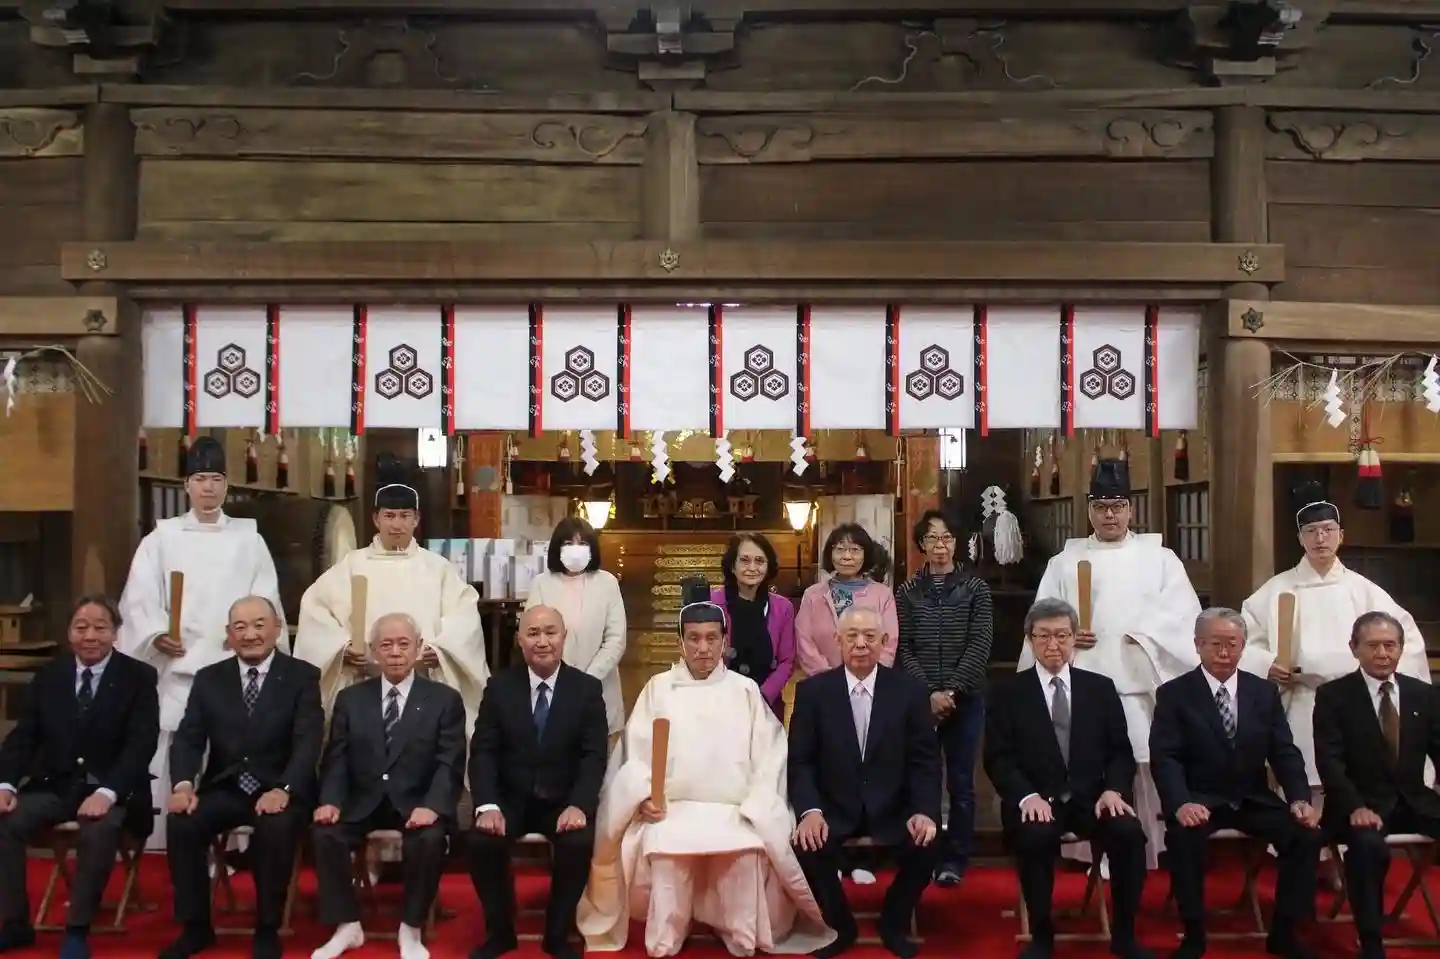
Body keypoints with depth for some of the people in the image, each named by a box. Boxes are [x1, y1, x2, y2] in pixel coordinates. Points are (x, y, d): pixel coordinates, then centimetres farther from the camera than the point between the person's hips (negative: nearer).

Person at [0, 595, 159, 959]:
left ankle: (77, 930, -20)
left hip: (110, 790, -4)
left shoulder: (139, 677, -3)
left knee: (100, 830, -35)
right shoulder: (48, 674, 9)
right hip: (53, 785, 4)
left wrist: (106, 793, -26)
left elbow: (141, 743, -11)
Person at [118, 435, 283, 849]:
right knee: (174, 757, -4)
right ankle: (173, 842, 3)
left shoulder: (249, 538, 11)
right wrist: (156, 635, -14)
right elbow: (139, 597, 2)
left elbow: (267, 601, 5)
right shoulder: (162, 537, 10)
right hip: (178, 665, 0)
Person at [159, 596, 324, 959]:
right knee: (181, 822, -25)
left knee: (275, 828, -34)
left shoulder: (302, 676, -1)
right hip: (223, 789, 3)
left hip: (278, 790, -3)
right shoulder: (209, 679, 9)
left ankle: (267, 930, -12)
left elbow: (308, 741, -12)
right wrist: (183, 784, -19)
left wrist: (283, 790, -28)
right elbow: (188, 738, 2)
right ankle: (196, 927, -4)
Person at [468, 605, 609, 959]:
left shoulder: (587, 688, -1)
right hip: (510, 798, 1)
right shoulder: (499, 686, 2)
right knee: (482, 840, -26)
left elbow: (594, 755, -7)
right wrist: (487, 805, -21)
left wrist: (579, 805, -24)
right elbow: (483, 751, -4)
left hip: (563, 801, -1)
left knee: (579, 843, -29)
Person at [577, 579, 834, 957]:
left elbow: (769, 756, 5)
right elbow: (637, 753, 6)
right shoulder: (658, 688, 11)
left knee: (747, 851, -31)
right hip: (671, 808, 0)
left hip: (734, 811, 0)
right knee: (664, 849, -32)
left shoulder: (746, 691, 11)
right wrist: (645, 796, -12)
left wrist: (753, 807, -9)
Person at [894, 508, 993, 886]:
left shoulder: (975, 588, 3)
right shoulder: (907, 592, 6)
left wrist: (952, 690, -12)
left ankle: (955, 859, 13)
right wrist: (929, 693, -10)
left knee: (960, 781, 4)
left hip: (965, 699, 0)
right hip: (919, 700, 1)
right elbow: (902, 648, 1)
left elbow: (980, 645, -4)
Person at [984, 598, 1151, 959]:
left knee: (1130, 832, -28)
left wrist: (1114, 788, -11)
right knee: (1036, 836, -34)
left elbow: (1121, 751, 9)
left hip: (1091, 798, 2)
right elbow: (998, 758, -2)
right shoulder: (1007, 692, 5)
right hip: (1036, 800, -2)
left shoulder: (1101, 688, 13)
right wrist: (1027, 796, -19)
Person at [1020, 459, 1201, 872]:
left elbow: (1185, 618, 1)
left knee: (1144, 776, -3)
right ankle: (1095, 855, 5)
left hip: (1141, 688, 0)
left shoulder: (1160, 559, 11)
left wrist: (1146, 639, -14)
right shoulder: (1064, 562, 12)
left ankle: (1147, 858, 5)